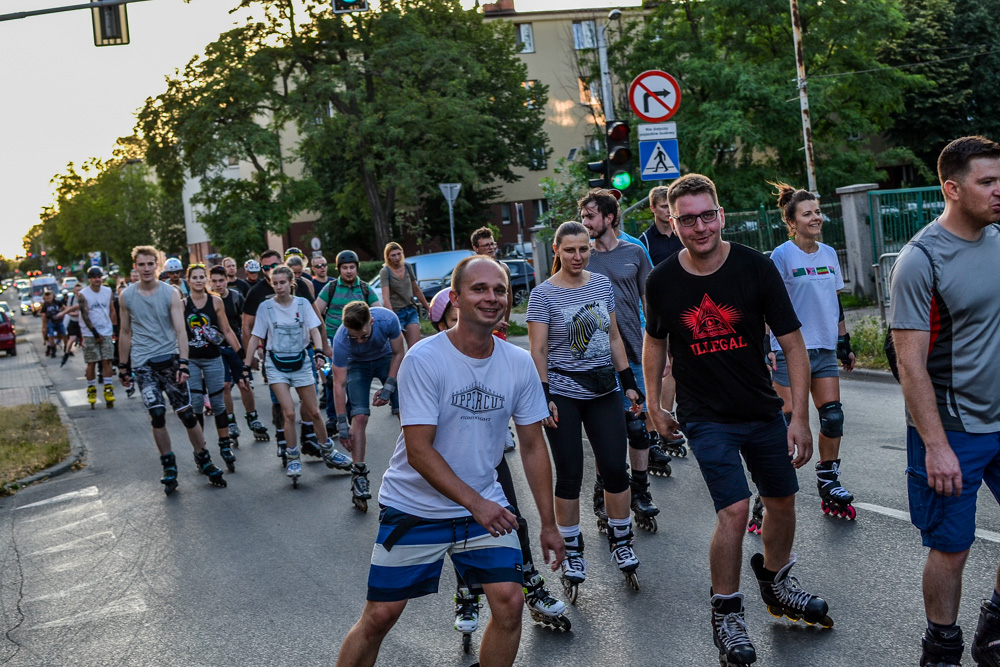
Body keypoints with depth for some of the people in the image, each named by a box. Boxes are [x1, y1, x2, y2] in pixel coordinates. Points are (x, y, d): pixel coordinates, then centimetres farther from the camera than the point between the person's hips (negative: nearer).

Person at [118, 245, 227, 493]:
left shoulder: (171, 293, -2)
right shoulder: (126, 296, 3)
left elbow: (180, 331, -7)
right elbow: (126, 333, 13)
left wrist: (183, 363, -17)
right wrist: (122, 366, 15)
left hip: (169, 359, 0)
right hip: (143, 363, 1)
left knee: (187, 414, -1)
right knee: (157, 415, -8)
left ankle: (204, 461, 14)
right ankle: (169, 467, 7)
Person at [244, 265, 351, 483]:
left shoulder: (302, 303, -1)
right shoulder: (266, 307, -4)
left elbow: (314, 329, -5)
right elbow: (256, 337, 0)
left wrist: (320, 352, -22)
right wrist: (246, 365, -3)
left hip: (300, 362, 2)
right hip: (276, 365, -2)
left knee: (313, 412, 7)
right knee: (289, 412, -14)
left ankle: (327, 451, 26)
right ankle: (292, 459, 1)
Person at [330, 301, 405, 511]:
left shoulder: (388, 319, -35)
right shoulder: (341, 340, -35)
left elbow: (398, 353, -15)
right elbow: (339, 384, -28)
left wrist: (388, 387, -19)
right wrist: (342, 425, -27)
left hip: (386, 359, 1)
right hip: (358, 365, -1)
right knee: (359, 417, -17)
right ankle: (359, 474, -10)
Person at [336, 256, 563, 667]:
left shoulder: (519, 364, -5)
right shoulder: (424, 359, -18)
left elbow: (533, 447, 2)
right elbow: (419, 451, -20)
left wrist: (548, 524, 1)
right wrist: (476, 503, -26)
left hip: (485, 502, 4)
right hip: (415, 506, -3)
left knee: (510, 601, -8)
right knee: (380, 615, 0)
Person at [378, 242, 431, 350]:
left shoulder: (407, 267, 8)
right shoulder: (385, 272, -8)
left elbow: (416, 290, 19)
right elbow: (386, 297, -19)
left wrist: (428, 308, 21)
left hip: (411, 310, 4)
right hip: (396, 312, -4)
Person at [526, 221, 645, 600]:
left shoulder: (602, 285, 7)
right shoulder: (543, 295, -7)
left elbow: (613, 337, 12)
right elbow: (537, 351, -8)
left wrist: (628, 382, 9)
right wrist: (543, 397, -15)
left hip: (603, 391, 4)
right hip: (563, 393, -4)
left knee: (615, 469, 1)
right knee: (569, 476, 2)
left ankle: (620, 541, 21)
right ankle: (572, 553, 15)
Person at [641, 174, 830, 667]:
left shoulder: (756, 268, -12)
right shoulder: (661, 281, -9)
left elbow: (793, 344, -9)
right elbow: (654, 340, 10)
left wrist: (800, 416, -13)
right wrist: (654, 405, 11)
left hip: (763, 411, 2)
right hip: (705, 417, -2)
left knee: (782, 501, 15)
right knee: (734, 509, -15)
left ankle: (775, 582, 45)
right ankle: (726, 615, 6)